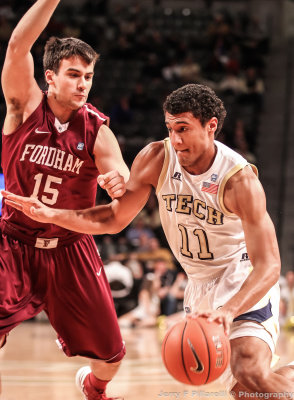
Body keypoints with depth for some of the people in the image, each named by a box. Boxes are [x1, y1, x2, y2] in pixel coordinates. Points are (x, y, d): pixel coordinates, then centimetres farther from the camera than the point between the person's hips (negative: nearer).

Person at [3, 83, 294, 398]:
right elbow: (114, 218, 1)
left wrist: (227, 311, -49)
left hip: (244, 279, -6)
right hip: (200, 283, 6)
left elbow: (269, 265, -31)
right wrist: (49, 215, -12)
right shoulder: (156, 158, -11)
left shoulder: (239, 179, -26)